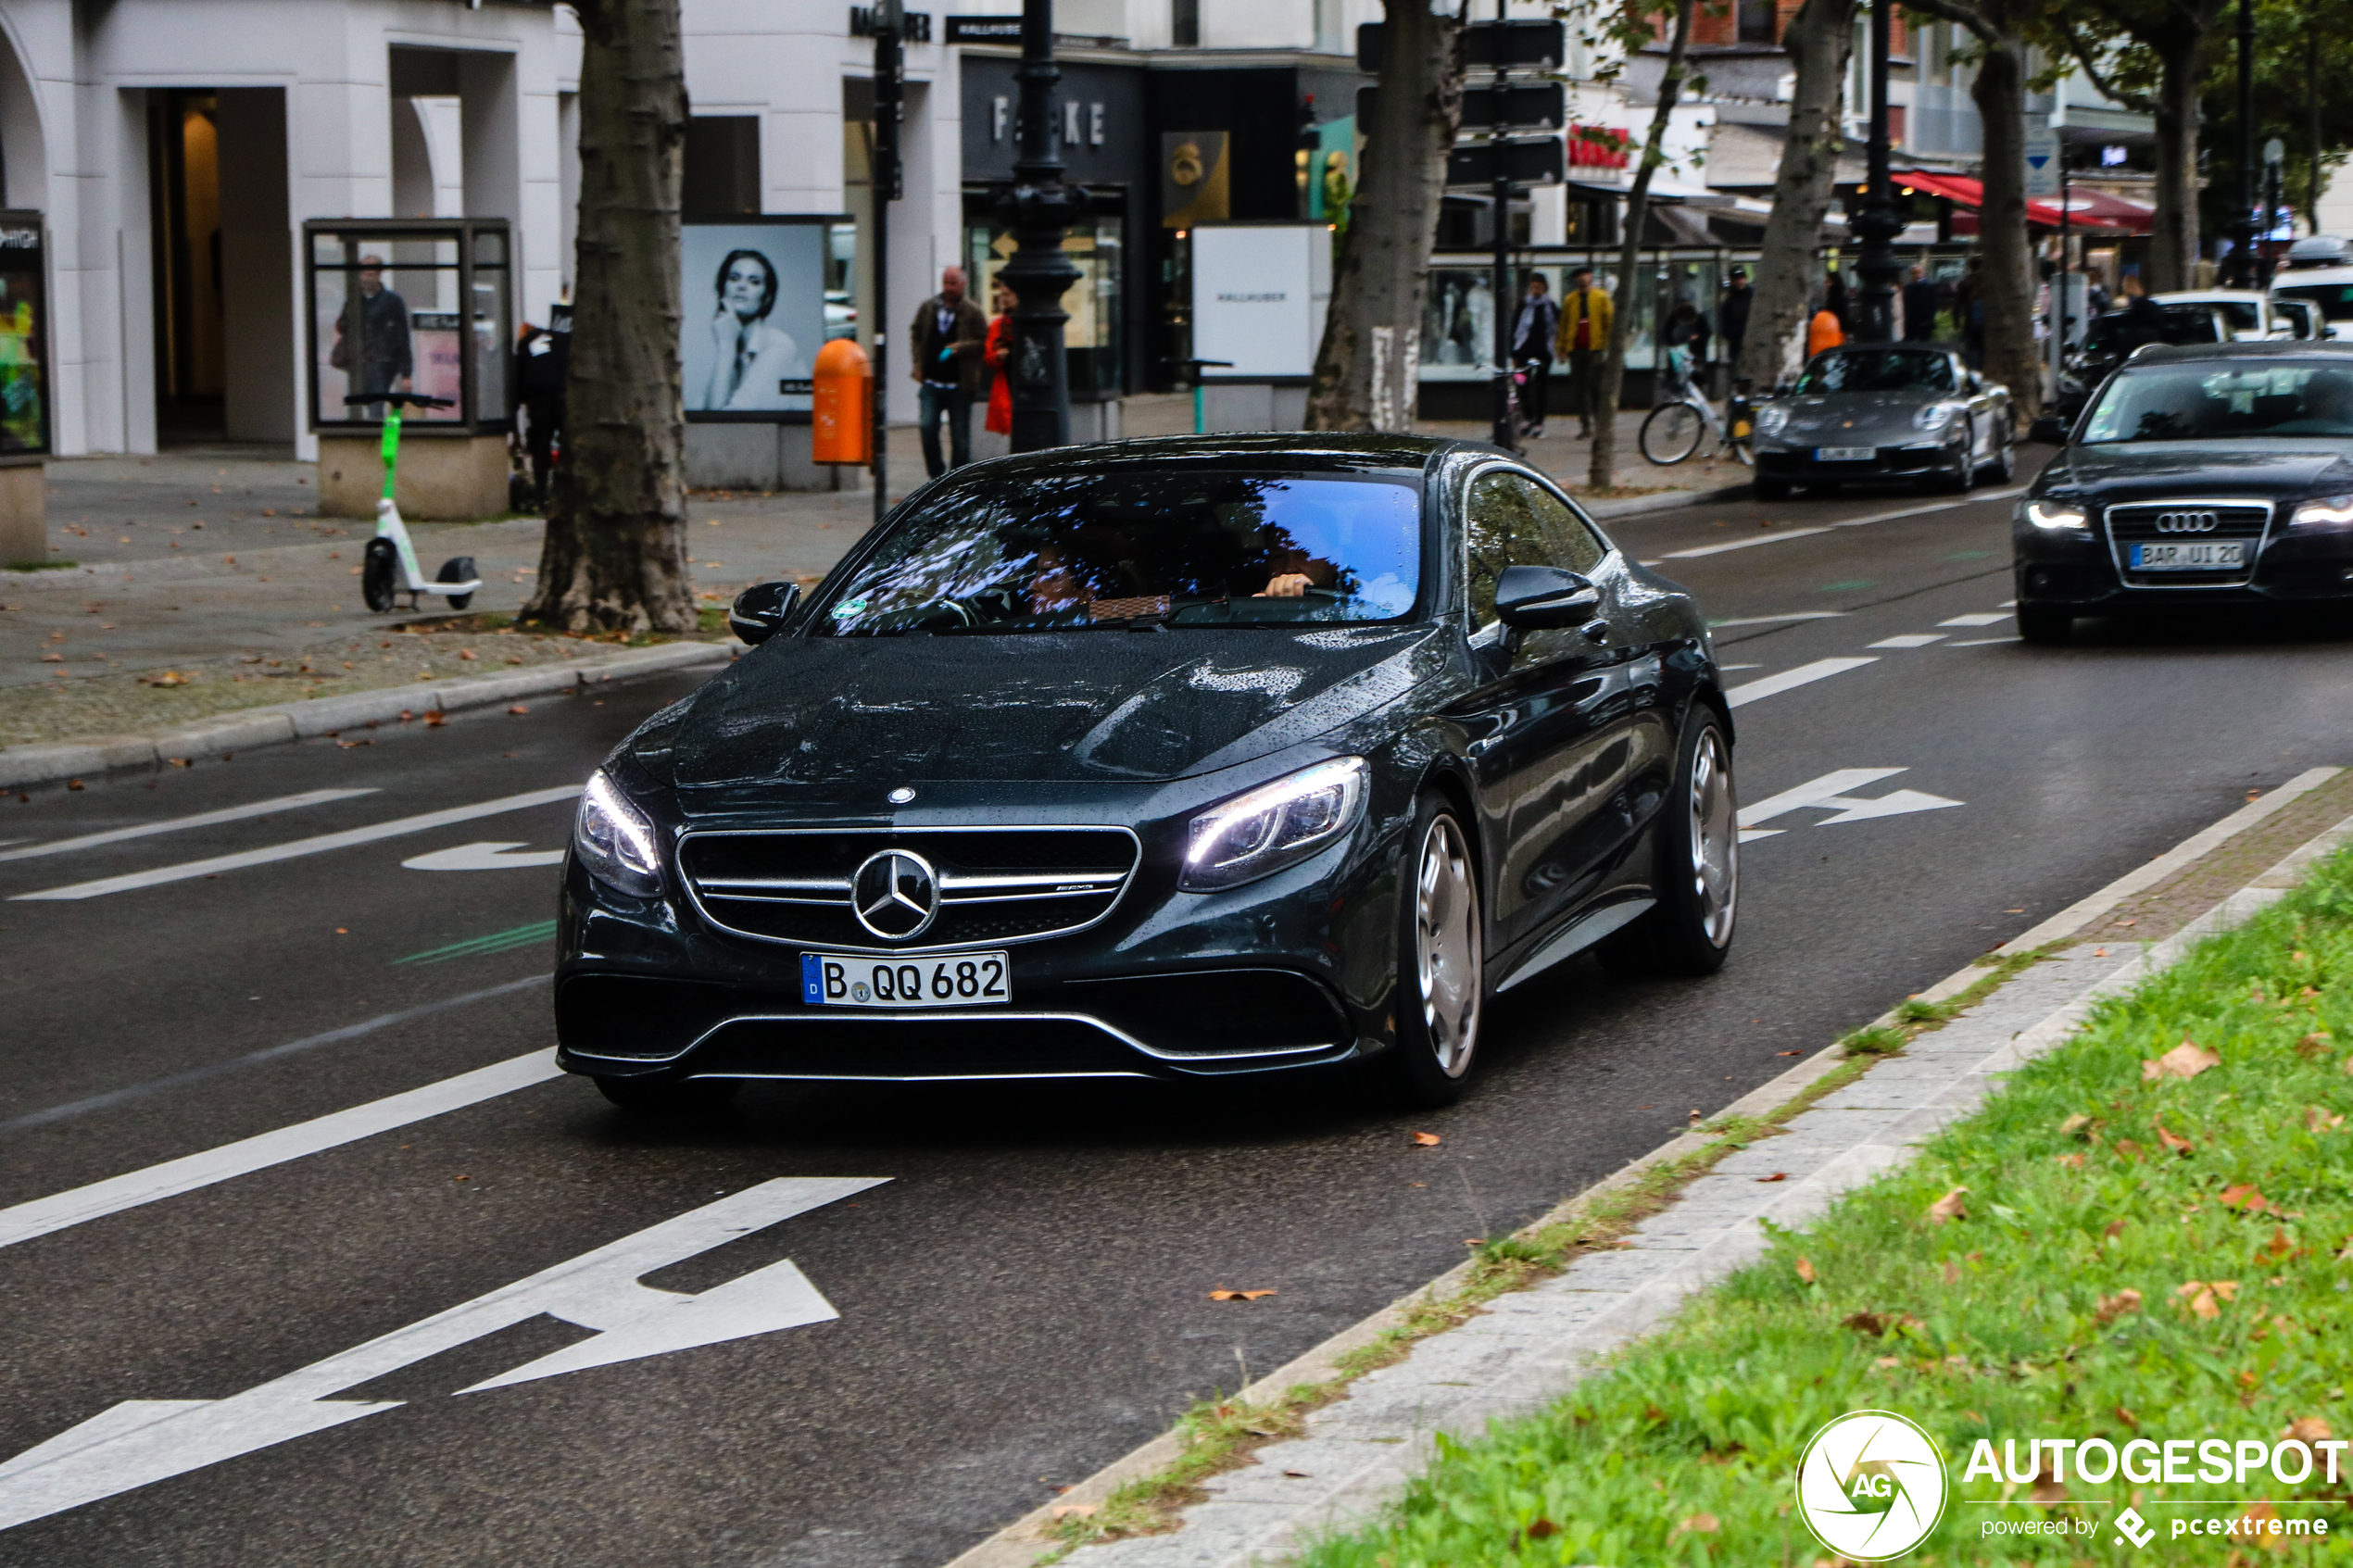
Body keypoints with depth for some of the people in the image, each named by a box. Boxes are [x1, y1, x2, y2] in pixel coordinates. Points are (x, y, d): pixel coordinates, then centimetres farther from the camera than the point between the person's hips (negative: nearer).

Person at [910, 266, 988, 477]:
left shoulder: (972, 312, -1)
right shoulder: (927, 308, 9)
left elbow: (982, 343, -4)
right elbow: (916, 334, 18)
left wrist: (957, 348, -19)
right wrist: (918, 363, 6)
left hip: (959, 386, -2)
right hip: (931, 382, 2)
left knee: (960, 438, 2)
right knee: (927, 427, -10)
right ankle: (936, 475, 5)